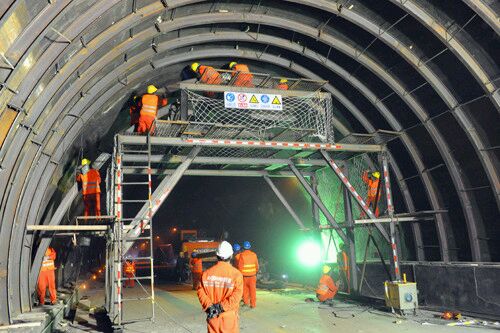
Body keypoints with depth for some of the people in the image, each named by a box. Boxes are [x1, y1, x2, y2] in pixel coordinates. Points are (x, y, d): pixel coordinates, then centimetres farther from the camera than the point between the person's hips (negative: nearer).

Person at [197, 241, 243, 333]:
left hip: (212, 317, 3)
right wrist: (222, 307, -16)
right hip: (229, 317, -2)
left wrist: (209, 306, -12)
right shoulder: (236, 274, -11)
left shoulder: (207, 273, -3)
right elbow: (236, 295, -18)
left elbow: (201, 292, -8)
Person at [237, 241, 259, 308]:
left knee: (245, 289, 14)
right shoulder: (254, 254, -4)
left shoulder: (242, 255, -11)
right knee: (252, 290, 7)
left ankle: (246, 302, 24)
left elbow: (240, 266, -9)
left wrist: (240, 273, 7)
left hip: (244, 275, -1)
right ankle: (253, 304, 9)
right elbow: (257, 265, 5)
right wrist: (256, 271, 21)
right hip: (252, 275, 1)